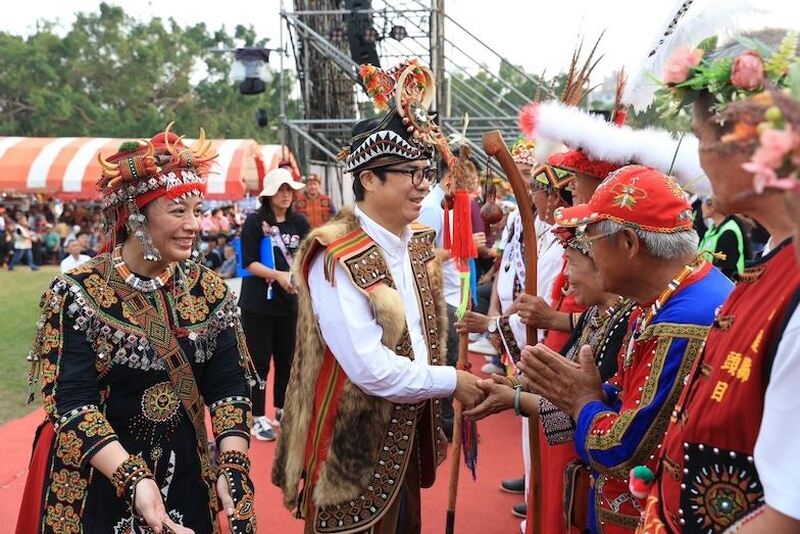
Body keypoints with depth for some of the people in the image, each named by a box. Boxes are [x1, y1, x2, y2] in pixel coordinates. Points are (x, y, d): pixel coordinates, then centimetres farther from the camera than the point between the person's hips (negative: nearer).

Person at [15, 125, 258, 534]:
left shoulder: (208, 289, -2)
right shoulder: (78, 293, -13)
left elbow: (229, 385, -4)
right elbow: (72, 403, -19)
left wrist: (232, 468, -17)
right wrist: (134, 481, -29)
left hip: (188, 479, 4)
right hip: (96, 489, -3)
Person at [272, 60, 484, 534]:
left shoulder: (421, 242, 4)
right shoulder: (337, 258, -23)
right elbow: (370, 369, -28)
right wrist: (451, 382, -17)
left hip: (409, 430, 8)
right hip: (353, 443, -8)